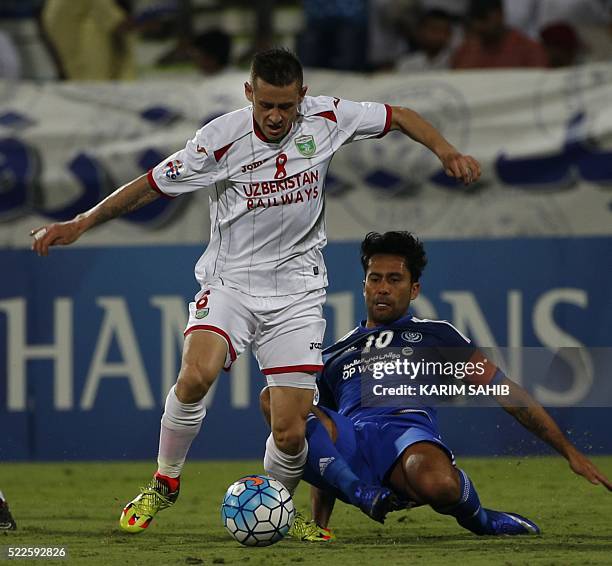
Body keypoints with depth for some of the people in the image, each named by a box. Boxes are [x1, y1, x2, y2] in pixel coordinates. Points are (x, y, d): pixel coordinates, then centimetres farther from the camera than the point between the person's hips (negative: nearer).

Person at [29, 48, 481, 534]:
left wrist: (447, 153, -5)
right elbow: (152, 185, -4)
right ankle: (164, 484, -5)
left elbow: (399, 116, 8)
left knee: (291, 432, -8)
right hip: (230, 280, -1)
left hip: (296, 291, 2)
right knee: (197, 374, -29)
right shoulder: (221, 139, -13)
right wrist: (81, 224, -6)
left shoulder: (326, 119, -6)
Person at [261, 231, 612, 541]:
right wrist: (319, 521, 18)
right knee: (275, 398, -29)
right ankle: (367, 497, -28)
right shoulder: (334, 356, 32)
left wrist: (570, 453, 11)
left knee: (438, 484, -42)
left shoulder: (435, 335, 24)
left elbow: (506, 391, 19)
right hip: (348, 441, 2)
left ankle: (476, 517, -3)